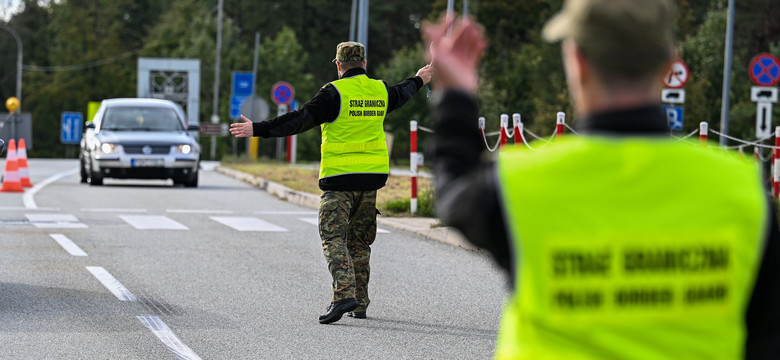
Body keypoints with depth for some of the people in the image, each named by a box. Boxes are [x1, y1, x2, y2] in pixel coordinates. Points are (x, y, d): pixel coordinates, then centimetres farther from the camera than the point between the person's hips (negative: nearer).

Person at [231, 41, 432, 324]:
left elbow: (301, 120, -16)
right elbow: (401, 95, 32)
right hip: (372, 175, 6)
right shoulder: (380, 90, 8)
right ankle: (360, 304, 18)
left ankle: (344, 294, -25)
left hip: (339, 176, -6)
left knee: (333, 237, -7)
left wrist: (258, 130, -14)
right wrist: (418, 81, 55)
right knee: (359, 240, 15)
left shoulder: (335, 92, -10)